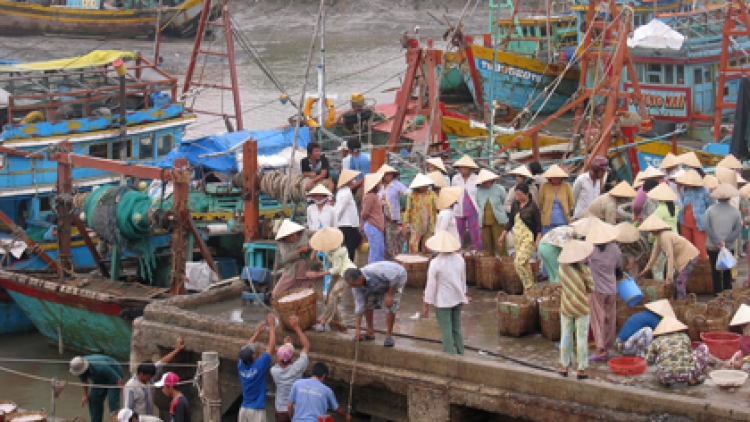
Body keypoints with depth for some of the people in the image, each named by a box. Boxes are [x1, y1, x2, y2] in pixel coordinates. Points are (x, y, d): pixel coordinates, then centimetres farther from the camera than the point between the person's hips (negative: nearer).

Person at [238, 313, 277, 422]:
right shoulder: (259, 366, -15)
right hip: (257, 410, -6)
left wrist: (257, 332, 23)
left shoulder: (241, 366, 0)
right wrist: (272, 326, 1)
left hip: (244, 409, 6)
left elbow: (246, 349, 17)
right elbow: (271, 347, -8)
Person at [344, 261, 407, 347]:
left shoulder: (375, 271, -43)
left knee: (390, 306, -19)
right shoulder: (357, 286, -21)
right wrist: (357, 329, -17)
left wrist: (389, 295, -28)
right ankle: (370, 332, 8)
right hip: (381, 283, 6)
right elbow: (359, 305, -17)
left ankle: (389, 335, -6)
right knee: (367, 303, -5)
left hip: (397, 278, -6)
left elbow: (395, 276, -33)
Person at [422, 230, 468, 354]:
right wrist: (463, 295, 25)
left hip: (442, 302, -6)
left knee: (447, 331, 2)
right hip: (457, 299, 6)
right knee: (457, 329, 18)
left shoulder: (435, 263, -19)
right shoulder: (460, 259, -3)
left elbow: (431, 285, -14)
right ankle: (460, 354, 25)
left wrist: (426, 304, -5)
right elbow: (463, 280, 10)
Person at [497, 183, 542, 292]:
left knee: (519, 262, -17)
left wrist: (538, 240, -17)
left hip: (528, 238, -7)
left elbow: (539, 226, -8)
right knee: (525, 264, 9)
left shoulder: (532, 207, -9)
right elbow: (510, 222, 18)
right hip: (517, 237, 7)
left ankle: (528, 286, -5)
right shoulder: (515, 205, 8)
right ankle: (531, 286, 17)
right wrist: (502, 236, 19)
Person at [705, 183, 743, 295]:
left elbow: (706, 227, -13)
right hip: (729, 247, 1)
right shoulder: (736, 212, -5)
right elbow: (738, 230, -9)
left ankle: (718, 294, 11)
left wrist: (717, 241, -13)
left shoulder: (710, 210, -8)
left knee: (716, 271, 9)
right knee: (727, 271, 13)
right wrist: (726, 241, -11)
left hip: (712, 247, -1)